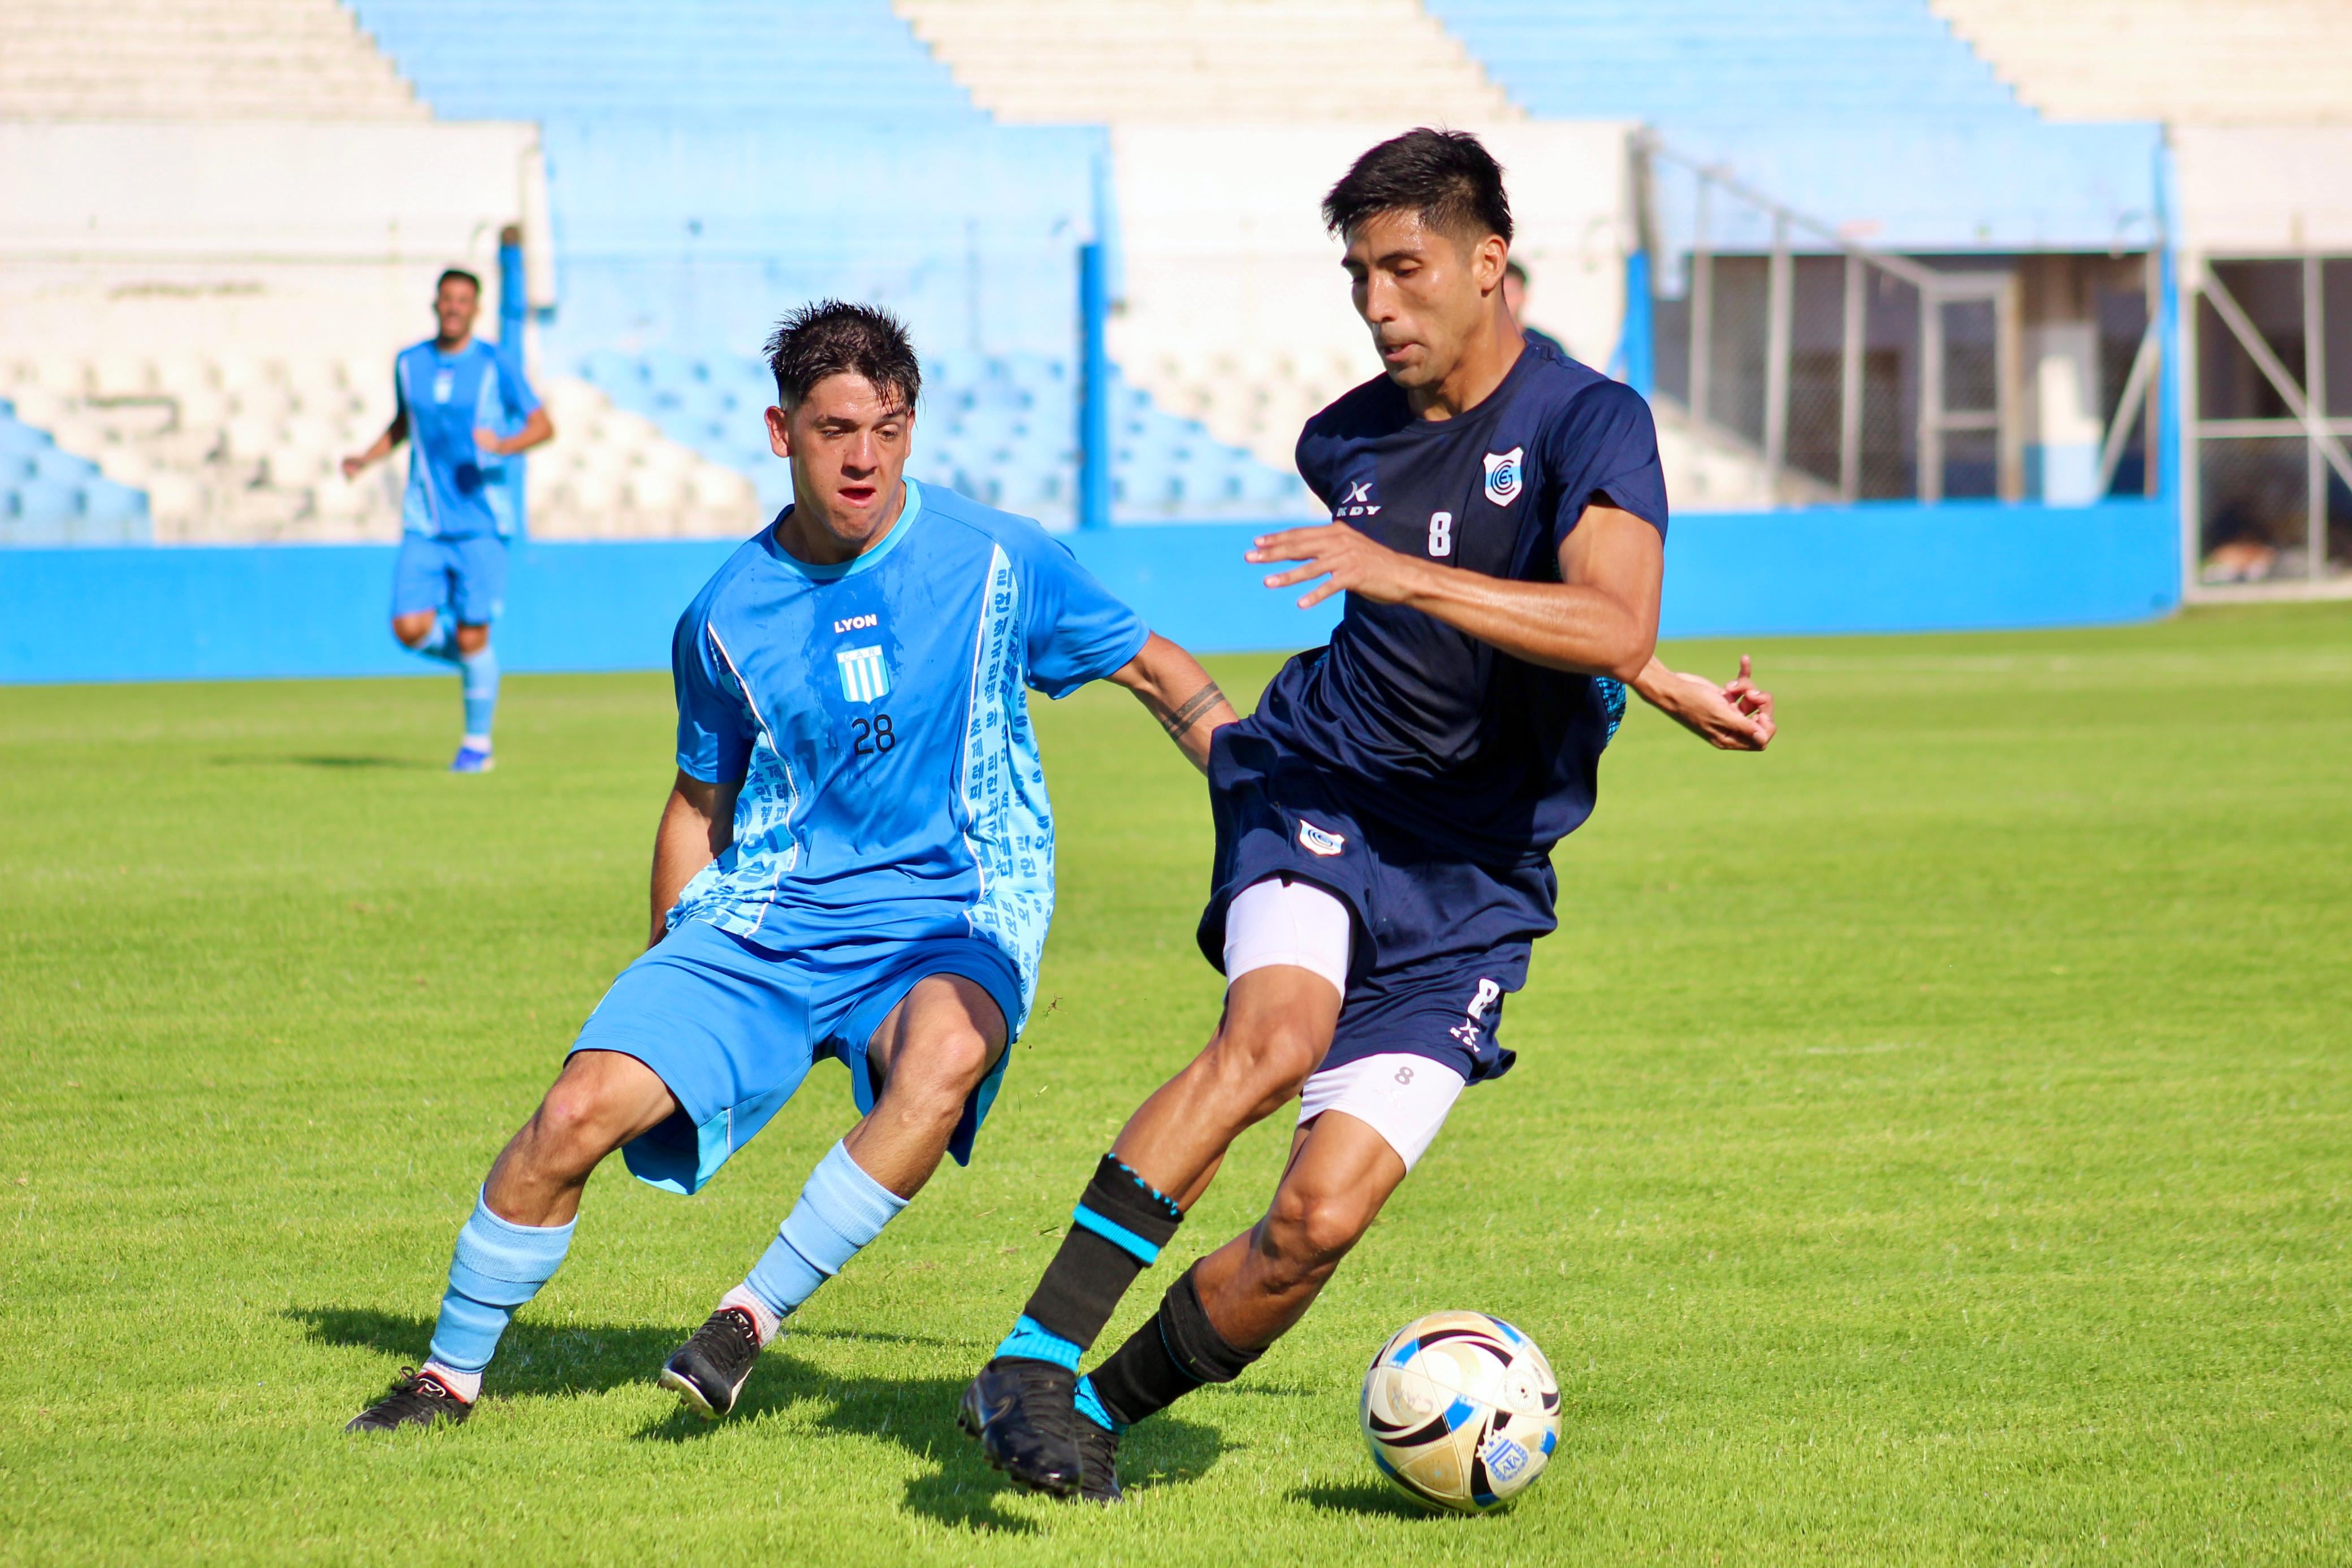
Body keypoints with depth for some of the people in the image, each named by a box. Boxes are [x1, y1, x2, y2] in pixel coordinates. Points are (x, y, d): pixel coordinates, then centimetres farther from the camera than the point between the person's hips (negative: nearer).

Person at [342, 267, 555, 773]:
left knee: (472, 637, -6)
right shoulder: (409, 363, 9)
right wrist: (368, 457, 10)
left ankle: (478, 744, 11)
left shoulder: (496, 366, -3)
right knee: (410, 629, -10)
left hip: (481, 522, -3)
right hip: (425, 523, 3)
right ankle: (475, 660, 22)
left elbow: (544, 426, -4)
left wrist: (504, 445, -23)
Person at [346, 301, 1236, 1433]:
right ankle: (451, 1373, 5)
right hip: (764, 916, 2)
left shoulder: (996, 562, -4)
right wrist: (664, 994, 15)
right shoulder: (726, 616, 2)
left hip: (950, 919, -2)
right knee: (582, 1107, -17)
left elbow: (1152, 669, 11)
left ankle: (753, 1317, -22)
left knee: (945, 1053, -38)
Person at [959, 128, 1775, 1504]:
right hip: (1320, 789, 2)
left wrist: (1402, 573, -33)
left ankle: (1104, 1406, 12)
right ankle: (1035, 1361, -32)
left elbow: (1613, 626, -24)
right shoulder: (1348, 443, 9)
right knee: (1275, 1030, -33)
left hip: (1475, 874, -2)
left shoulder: (1589, 421, -7)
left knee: (1321, 1217, -13)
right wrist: (1667, 690, 24)